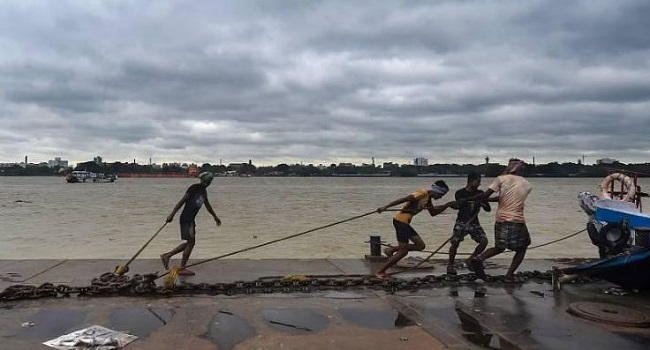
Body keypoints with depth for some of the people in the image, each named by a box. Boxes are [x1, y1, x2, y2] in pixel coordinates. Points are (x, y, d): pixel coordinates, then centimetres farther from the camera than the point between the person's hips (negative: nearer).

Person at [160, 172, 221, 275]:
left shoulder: (204, 192, 16)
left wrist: (215, 217, 40)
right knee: (191, 242, -5)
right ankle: (182, 269, 3)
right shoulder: (194, 188, -9)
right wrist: (172, 214, -19)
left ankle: (167, 255, 20)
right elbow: (182, 201, -14)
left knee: (189, 243, 13)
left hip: (191, 220, 9)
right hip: (186, 219, -9)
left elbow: (208, 206, 30)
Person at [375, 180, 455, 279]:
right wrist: (385, 207, -28)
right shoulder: (423, 193, -13)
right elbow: (403, 199, -22)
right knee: (403, 251, -6)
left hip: (405, 222, 10)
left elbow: (433, 212, 26)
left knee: (420, 245, 8)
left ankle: (391, 250, 11)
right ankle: (380, 272, 2)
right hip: (400, 220, -10)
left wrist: (447, 205, 16)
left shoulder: (428, 198, 16)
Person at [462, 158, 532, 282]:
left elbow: (485, 195, -8)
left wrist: (465, 200, -3)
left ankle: (478, 259, -5)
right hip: (517, 221, -1)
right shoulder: (527, 185, 8)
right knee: (521, 249, 20)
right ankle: (509, 274, 5)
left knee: (499, 248, 20)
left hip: (501, 220, 1)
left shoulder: (501, 179, 1)